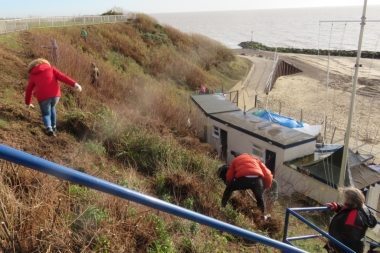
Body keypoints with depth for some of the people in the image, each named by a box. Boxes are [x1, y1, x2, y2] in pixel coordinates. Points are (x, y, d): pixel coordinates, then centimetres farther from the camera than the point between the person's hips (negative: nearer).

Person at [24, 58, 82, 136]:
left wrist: (28, 103, 46)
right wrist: (74, 84, -5)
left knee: (46, 114, 17)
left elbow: (29, 90, 32)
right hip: (55, 94, 1)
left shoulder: (33, 76, 24)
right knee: (52, 108, 30)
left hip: (43, 97, -1)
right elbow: (62, 77, 5)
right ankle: (54, 127, 29)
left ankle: (49, 128, -11)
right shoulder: (51, 69, 21)